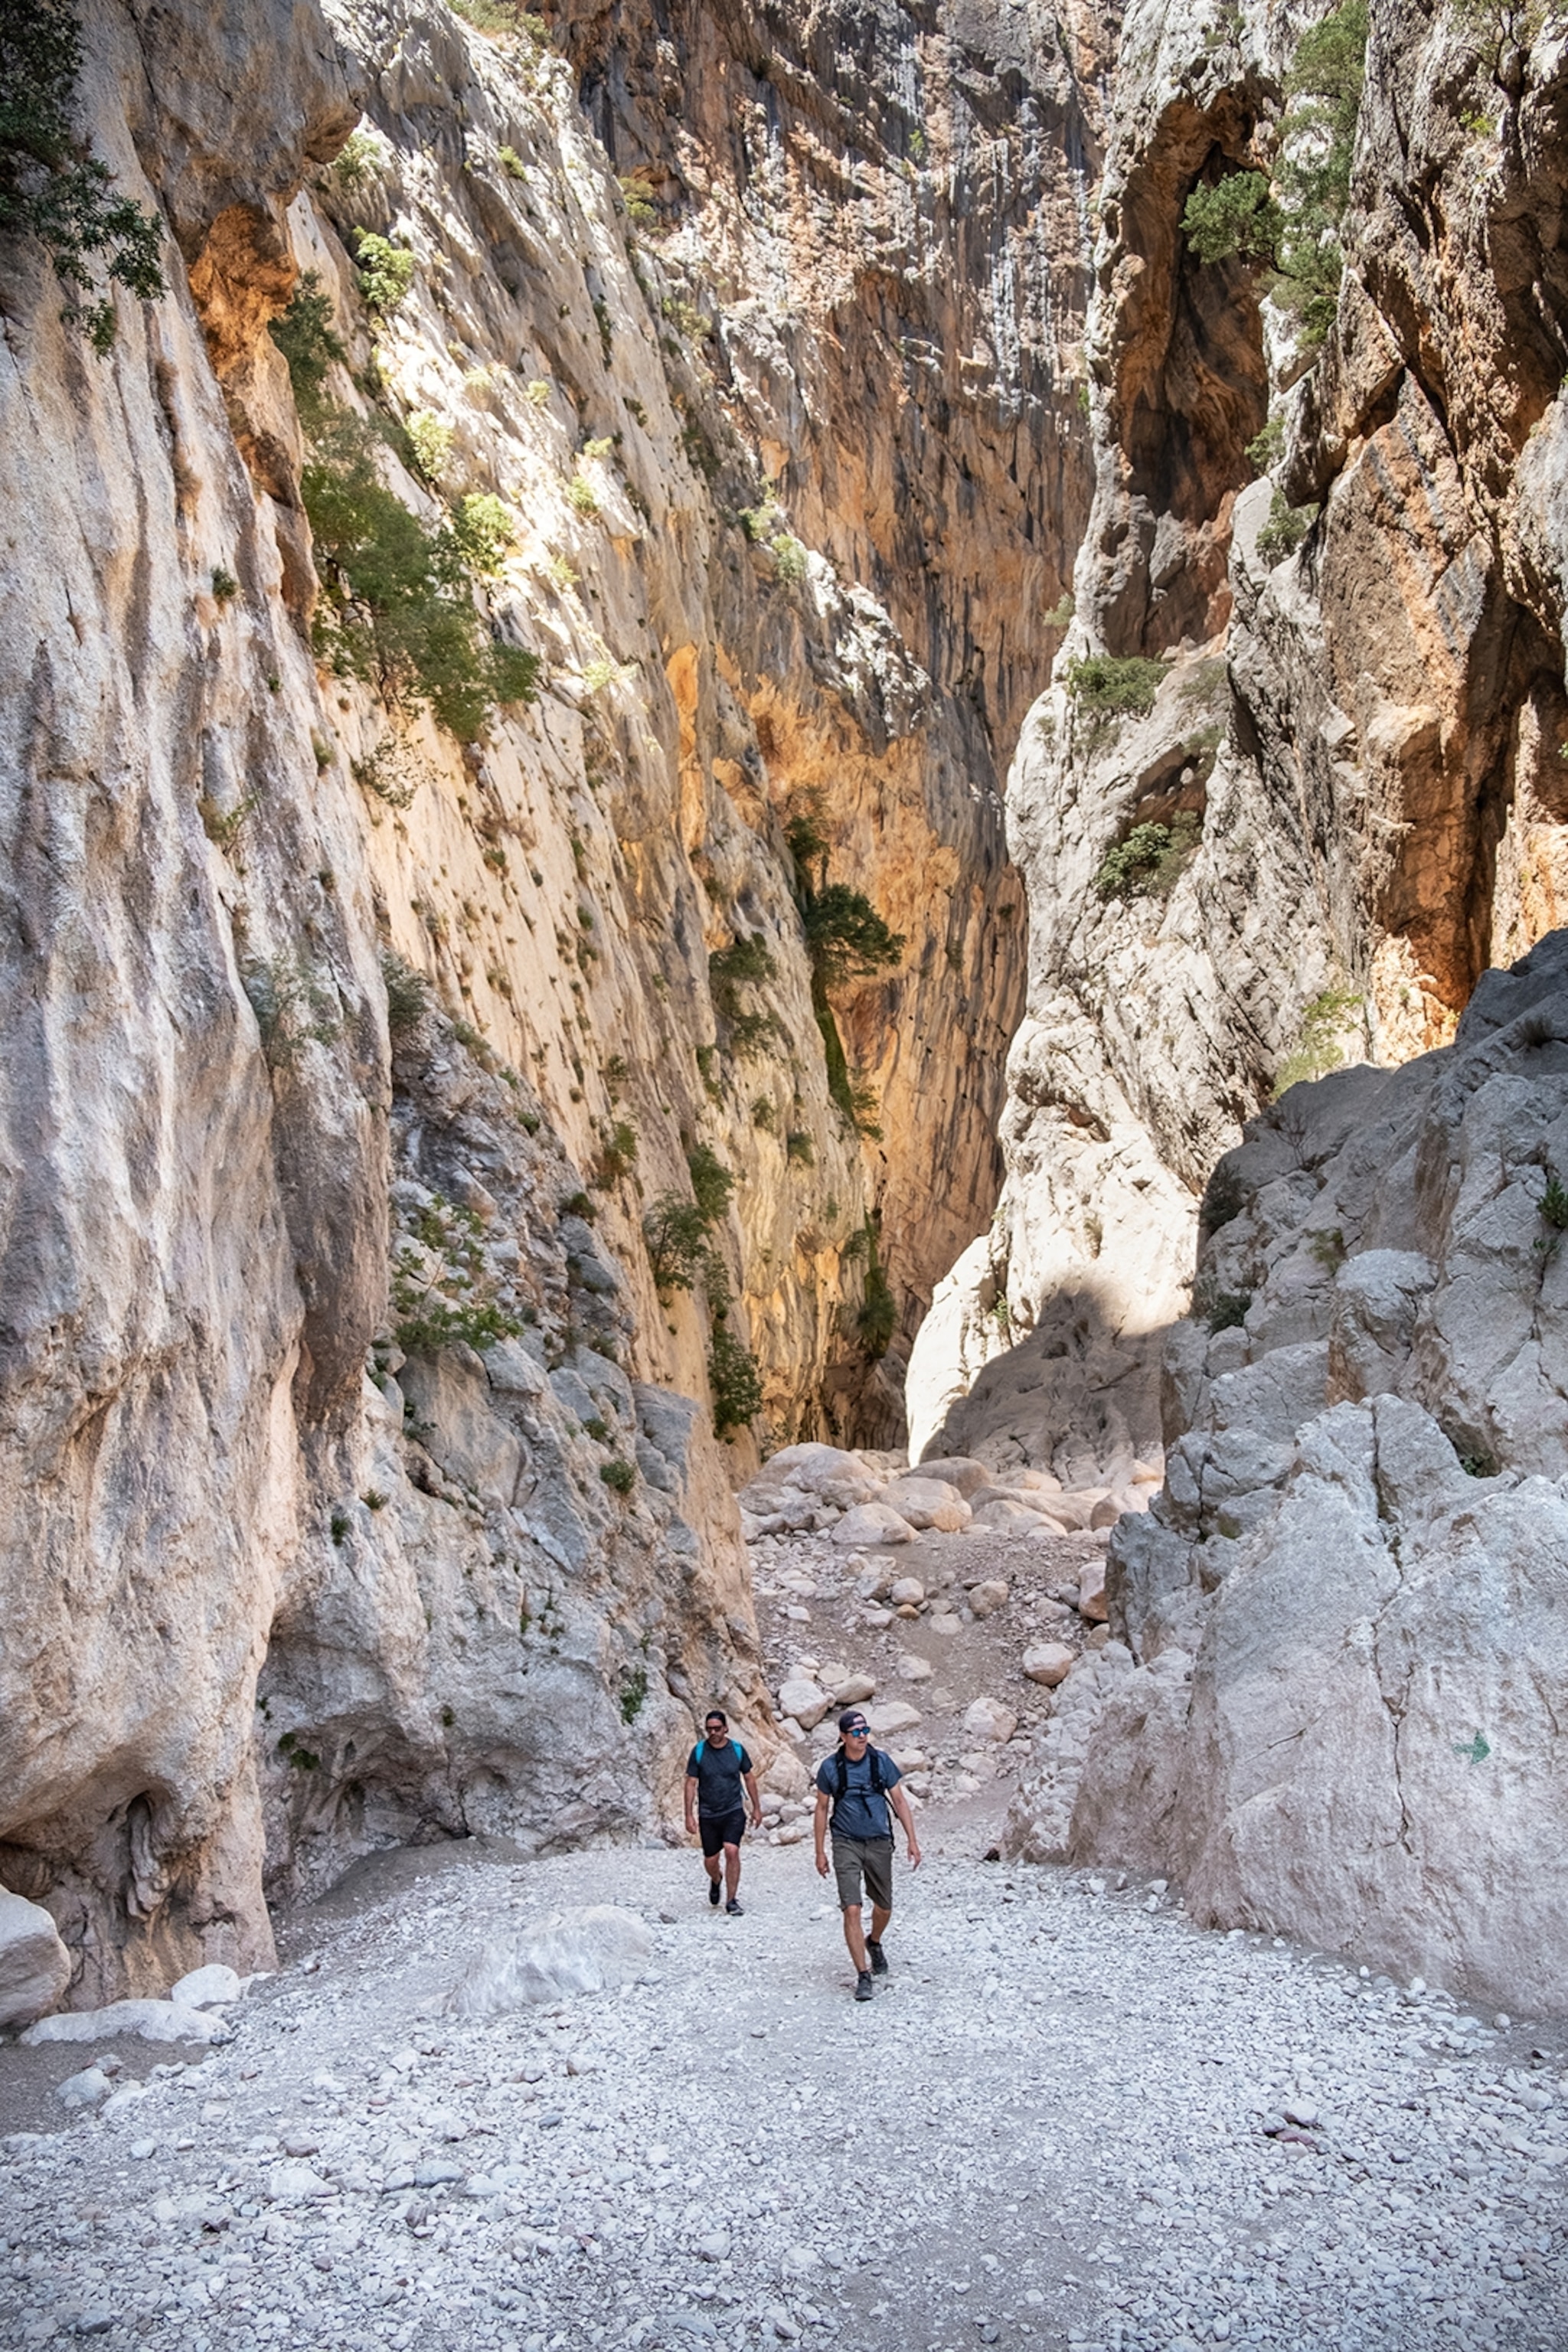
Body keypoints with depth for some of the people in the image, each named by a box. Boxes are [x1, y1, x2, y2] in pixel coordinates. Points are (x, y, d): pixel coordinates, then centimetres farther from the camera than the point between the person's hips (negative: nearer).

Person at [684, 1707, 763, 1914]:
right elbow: (691, 1783, -2)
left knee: (732, 1850, -19)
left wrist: (756, 1807, 10)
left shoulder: (737, 1749, -3)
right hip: (708, 1814, 1)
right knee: (710, 1860, 8)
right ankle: (715, 1881, 44)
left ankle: (732, 1901, -7)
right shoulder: (699, 1751, -6)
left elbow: (749, 1778, 9)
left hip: (734, 1812, -1)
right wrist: (689, 1815, -6)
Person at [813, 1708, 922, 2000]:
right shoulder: (830, 1767, -7)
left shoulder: (881, 1761, -5)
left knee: (884, 1907, 14)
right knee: (852, 1910, -13)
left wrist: (912, 1841, 0)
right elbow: (822, 1808, 4)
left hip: (879, 1842, 2)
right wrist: (820, 1852, 4)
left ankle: (874, 1943, 46)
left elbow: (899, 1801, 4)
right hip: (847, 1844, -2)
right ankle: (863, 1976, -5)